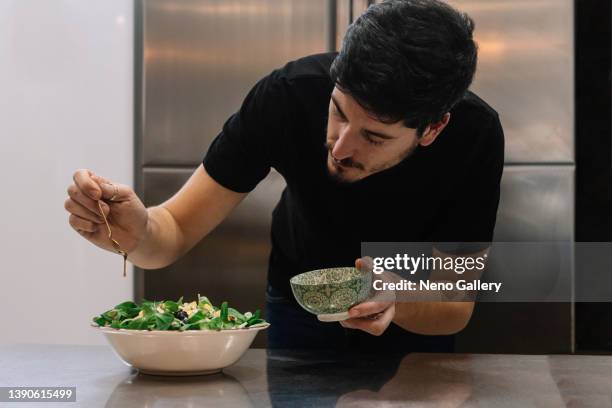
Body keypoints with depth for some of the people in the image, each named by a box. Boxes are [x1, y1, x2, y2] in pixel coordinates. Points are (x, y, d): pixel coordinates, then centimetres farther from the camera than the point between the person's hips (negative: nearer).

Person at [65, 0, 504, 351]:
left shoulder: (474, 135, -34)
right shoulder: (288, 94, -32)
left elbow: (455, 306, -25)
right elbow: (177, 229, -26)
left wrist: (397, 304, -48)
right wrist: (137, 233, -49)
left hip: (415, 318, 0)